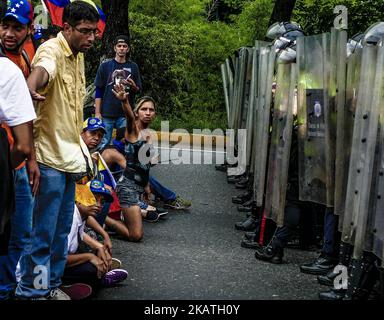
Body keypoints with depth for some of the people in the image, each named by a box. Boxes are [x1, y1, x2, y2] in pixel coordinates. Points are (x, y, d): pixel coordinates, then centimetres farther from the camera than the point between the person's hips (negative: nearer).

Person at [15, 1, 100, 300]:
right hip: (50, 155, -9)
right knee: (44, 232, -3)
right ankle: (29, 290, 12)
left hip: (70, 156, 9)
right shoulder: (51, 50, -14)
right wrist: (31, 88, -63)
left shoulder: (79, 56, 13)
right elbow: (42, 70, -40)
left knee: (62, 230, 16)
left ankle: (51, 284, 29)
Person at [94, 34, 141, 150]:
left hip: (126, 114, 1)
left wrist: (133, 86, -10)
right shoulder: (105, 66, 6)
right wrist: (97, 113, -2)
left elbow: (138, 90, 14)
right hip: (107, 113, -1)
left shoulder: (133, 67, 10)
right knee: (104, 144, 1)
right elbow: (98, 92, 5)